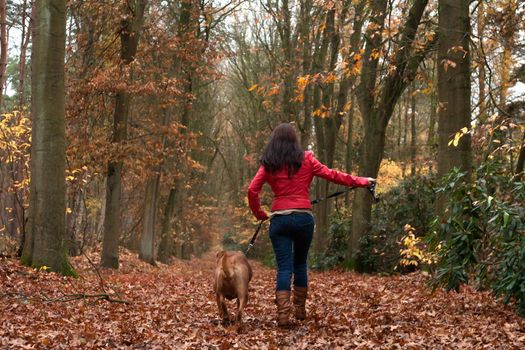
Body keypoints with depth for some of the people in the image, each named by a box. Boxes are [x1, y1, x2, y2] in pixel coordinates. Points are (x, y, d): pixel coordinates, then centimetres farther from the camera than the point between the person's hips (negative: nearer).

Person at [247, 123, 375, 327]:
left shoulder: (268, 164, 4)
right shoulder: (305, 159, 3)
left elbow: (252, 190, -3)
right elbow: (332, 175, 4)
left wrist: (259, 214, 10)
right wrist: (362, 182, 13)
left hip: (279, 219, 0)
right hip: (303, 218, 0)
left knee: (284, 268, -1)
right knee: (300, 264, 17)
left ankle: (283, 314, -13)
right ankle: (300, 310, 23)